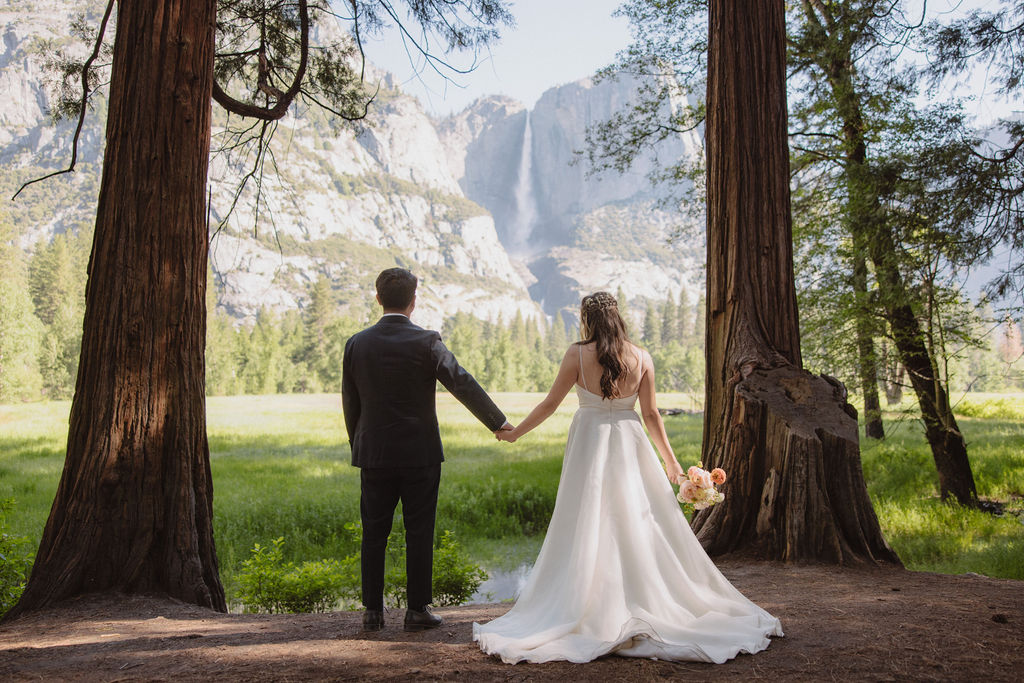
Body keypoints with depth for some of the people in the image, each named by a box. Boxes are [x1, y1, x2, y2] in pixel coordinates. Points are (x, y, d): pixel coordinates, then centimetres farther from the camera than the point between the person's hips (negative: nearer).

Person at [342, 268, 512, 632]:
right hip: (420, 453, -3)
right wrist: (498, 422, -3)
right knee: (419, 534, 6)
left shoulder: (356, 344, 1)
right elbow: (463, 383, -11)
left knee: (374, 534, 10)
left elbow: (350, 402, 7)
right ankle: (417, 610, 12)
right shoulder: (426, 342, -10)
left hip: (374, 454, 3)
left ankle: (373, 611, 16)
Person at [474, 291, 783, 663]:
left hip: (590, 445, -3)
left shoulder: (578, 355, -8)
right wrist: (671, 460, 10)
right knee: (640, 526, 11)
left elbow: (550, 403, -3)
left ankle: (598, 615, 8)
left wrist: (514, 432, 10)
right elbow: (651, 414, 2)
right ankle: (653, 605, 17)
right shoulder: (641, 358, 0)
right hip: (630, 445, 3)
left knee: (588, 529, 4)